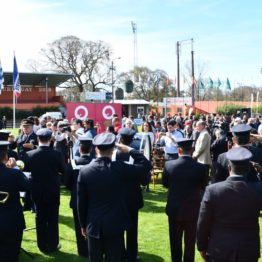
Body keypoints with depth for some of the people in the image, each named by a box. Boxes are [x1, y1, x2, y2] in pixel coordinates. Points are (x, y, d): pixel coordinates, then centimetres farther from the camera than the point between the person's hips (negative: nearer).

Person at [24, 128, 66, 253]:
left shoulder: (29, 154, -12)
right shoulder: (57, 154, -17)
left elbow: (26, 169, 3)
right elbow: (63, 170, -4)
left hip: (37, 191, 2)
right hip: (53, 191, -2)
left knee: (40, 218, 15)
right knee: (53, 219, 11)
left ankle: (42, 246, 25)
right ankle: (52, 246, 20)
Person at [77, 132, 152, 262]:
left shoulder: (84, 171, -8)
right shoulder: (120, 168, -15)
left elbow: (81, 202, -2)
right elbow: (146, 165, -4)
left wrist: (83, 225, 10)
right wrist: (130, 150, 2)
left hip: (93, 225, 2)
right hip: (115, 224, -2)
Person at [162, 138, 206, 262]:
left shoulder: (169, 165, -15)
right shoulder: (200, 167, -15)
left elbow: (165, 184, 0)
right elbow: (202, 186, 1)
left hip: (174, 209, 0)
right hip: (193, 210, 0)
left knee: (175, 241, 17)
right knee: (190, 242, 16)